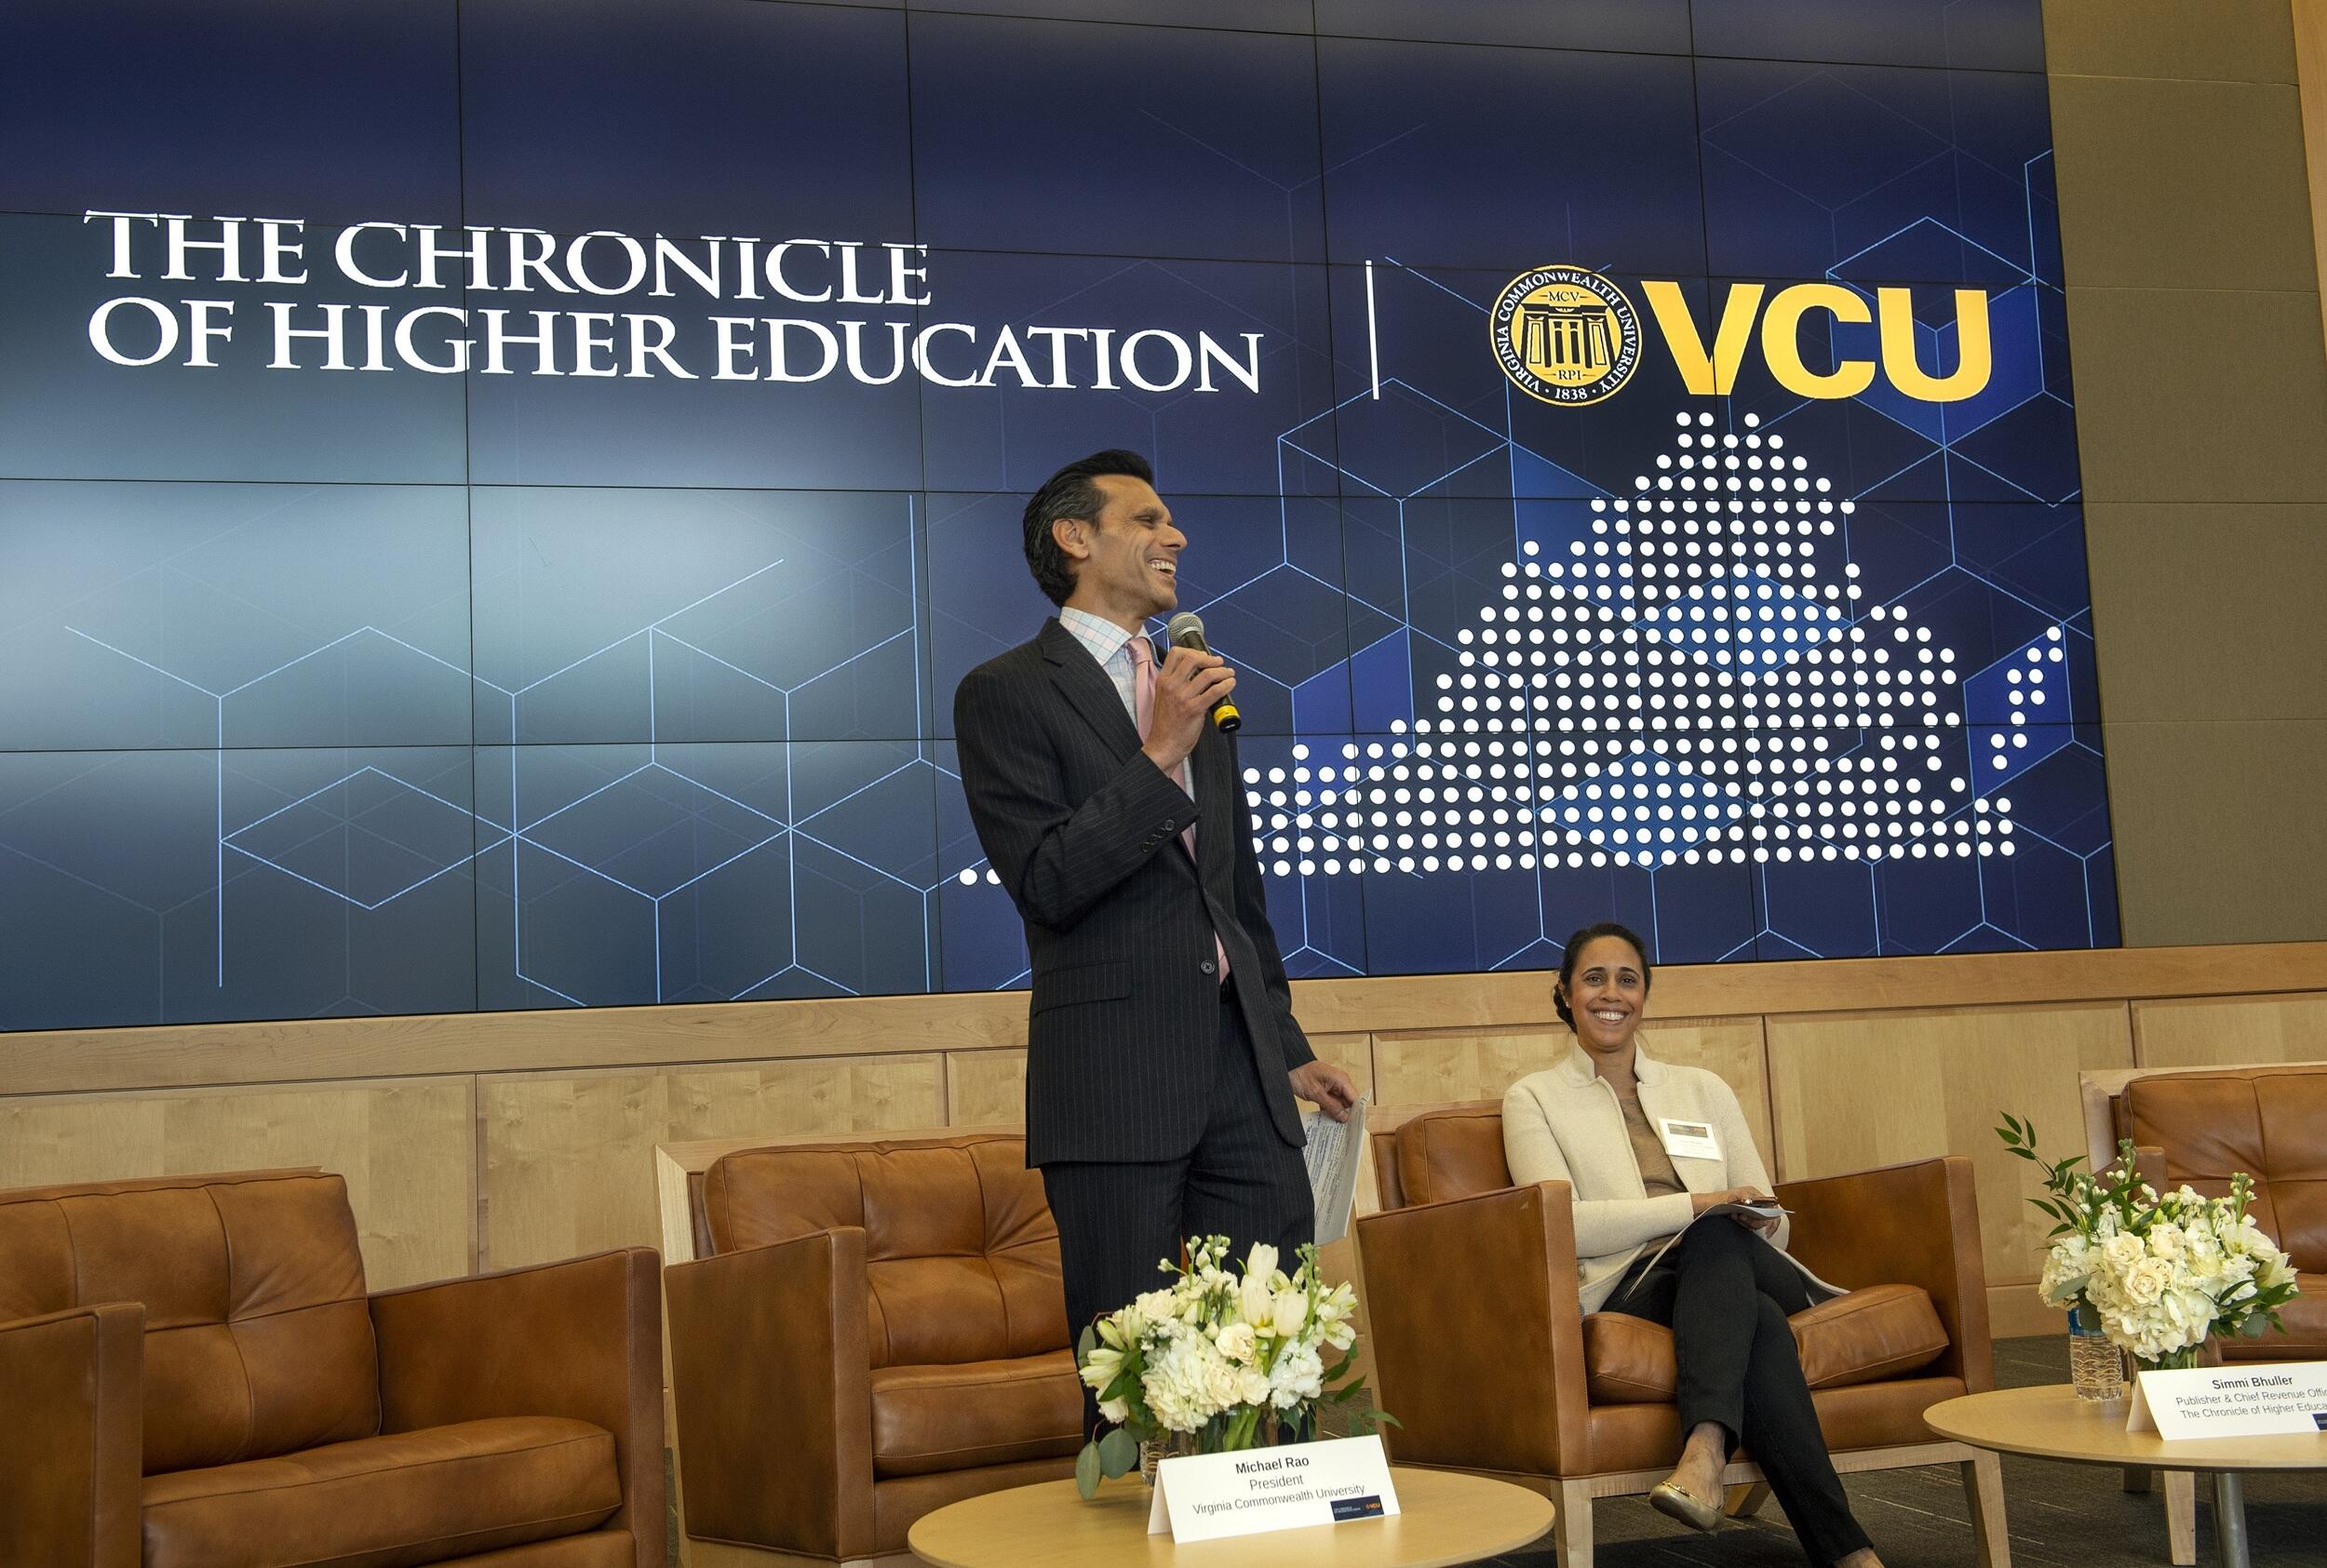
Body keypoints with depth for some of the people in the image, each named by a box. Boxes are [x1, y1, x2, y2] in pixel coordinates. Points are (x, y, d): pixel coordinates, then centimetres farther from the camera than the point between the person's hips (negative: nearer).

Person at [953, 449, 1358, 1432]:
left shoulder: (1196, 691, 21)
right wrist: (1160, 755, -17)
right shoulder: (1006, 693, -1)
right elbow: (1045, 880, -13)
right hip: (1113, 1082, -6)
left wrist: (1288, 1047, 24)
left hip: (1239, 1066, 6)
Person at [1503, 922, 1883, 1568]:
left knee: (1717, 1236, -36)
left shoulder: (1702, 1089, 24)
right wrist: (1697, 1204, -16)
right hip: (1627, 1289, -3)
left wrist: (1752, 1219, -7)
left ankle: (1705, 1448, -49)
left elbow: (1770, 1221, 20)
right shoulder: (1534, 1098, 11)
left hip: (1740, 1273, 3)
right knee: (1758, 1323, -37)